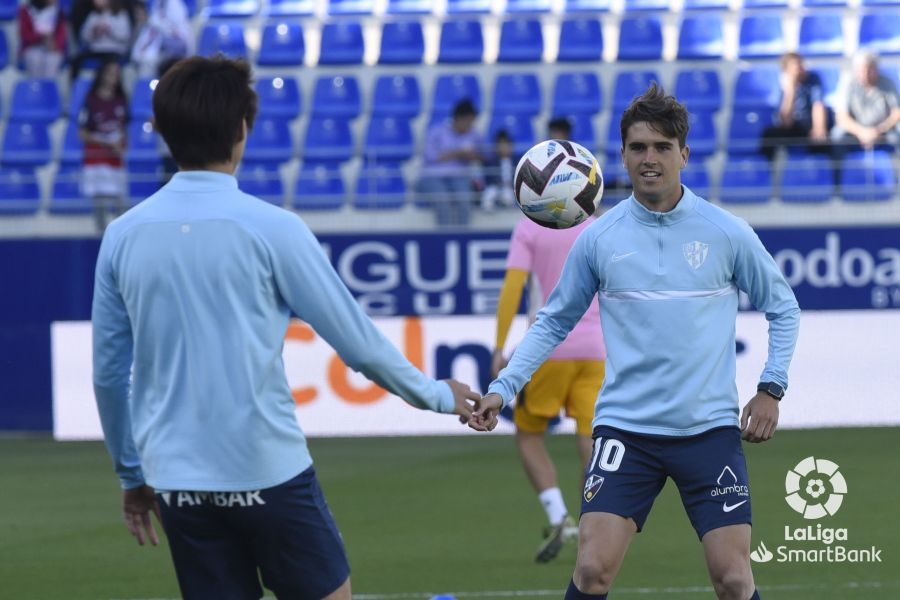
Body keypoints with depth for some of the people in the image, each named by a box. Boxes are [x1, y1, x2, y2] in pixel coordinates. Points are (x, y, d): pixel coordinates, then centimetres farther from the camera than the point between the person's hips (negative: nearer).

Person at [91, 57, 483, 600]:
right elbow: (357, 341, -5)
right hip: (266, 470, -4)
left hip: (176, 480, 4)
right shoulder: (269, 228, -10)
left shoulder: (122, 237, 2)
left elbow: (109, 371, 9)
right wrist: (437, 395, 11)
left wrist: (132, 474, 21)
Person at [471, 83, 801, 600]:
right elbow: (555, 321, 11)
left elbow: (782, 307, 12)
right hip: (625, 428, 0)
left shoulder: (726, 233, -1)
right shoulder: (599, 238, 2)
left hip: (710, 427, 0)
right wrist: (503, 388, 2)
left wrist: (772, 388, 2)